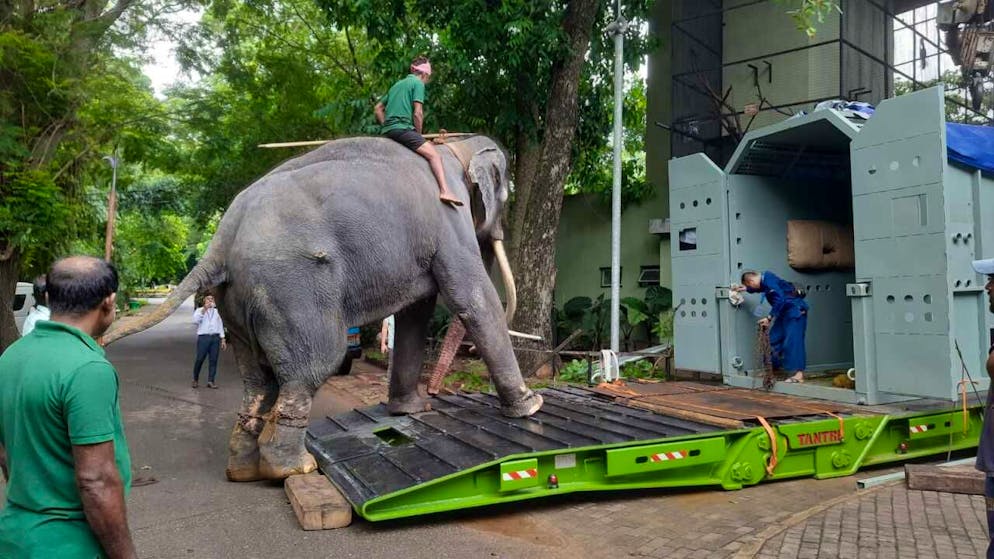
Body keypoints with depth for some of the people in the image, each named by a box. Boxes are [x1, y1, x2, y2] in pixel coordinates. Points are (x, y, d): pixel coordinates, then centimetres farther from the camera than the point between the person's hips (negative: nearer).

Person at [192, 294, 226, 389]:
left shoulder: (216, 311, 20)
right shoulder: (199, 310, 8)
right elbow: (195, 320, -12)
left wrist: (223, 340, 12)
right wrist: (204, 309, -16)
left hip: (215, 337, 3)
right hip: (203, 337, -3)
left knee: (213, 359, -1)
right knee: (200, 359, -4)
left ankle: (210, 381, 2)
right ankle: (195, 379, 13)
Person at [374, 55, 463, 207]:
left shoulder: (397, 84, 27)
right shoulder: (418, 83, 3)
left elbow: (378, 109, 27)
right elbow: (418, 113, -8)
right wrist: (418, 134, 4)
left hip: (387, 130, 9)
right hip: (402, 128, -9)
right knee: (434, 154, -15)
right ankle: (445, 191, -32)